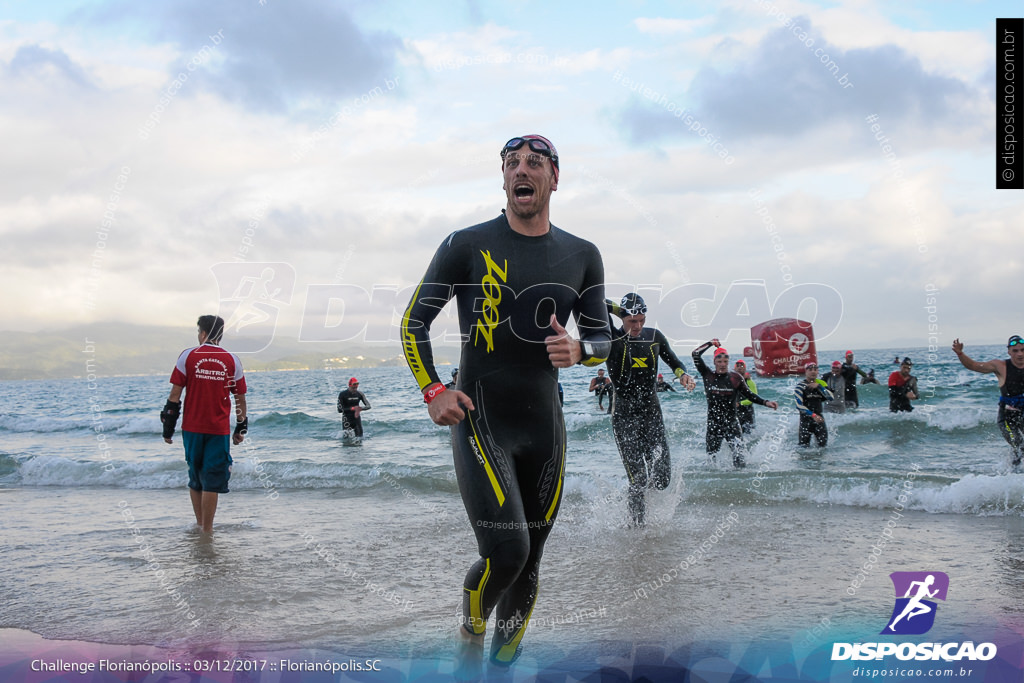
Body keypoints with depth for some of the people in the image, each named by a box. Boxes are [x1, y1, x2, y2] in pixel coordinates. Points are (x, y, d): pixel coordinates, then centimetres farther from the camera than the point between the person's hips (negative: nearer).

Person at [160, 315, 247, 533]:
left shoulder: (188, 356, -1)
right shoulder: (232, 361, 2)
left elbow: (175, 395, -2)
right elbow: (240, 398, 5)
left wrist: (168, 428, 4)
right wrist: (240, 429, 16)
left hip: (192, 428, 1)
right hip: (219, 431, -1)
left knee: (195, 478, 17)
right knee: (212, 482, 2)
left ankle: (199, 523, 25)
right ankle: (207, 530, 1)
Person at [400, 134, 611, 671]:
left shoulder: (582, 257, 8)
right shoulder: (467, 245, -2)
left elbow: (602, 339, 15)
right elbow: (413, 324, 4)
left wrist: (577, 351, -9)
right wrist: (433, 391, -10)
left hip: (544, 426, 4)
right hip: (480, 421, -4)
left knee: (528, 563, 8)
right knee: (505, 553, -18)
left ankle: (504, 662, 26)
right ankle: (469, 637, 12)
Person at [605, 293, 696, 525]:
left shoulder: (654, 336, 5)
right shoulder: (612, 339, -9)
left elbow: (673, 361, 21)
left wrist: (683, 375, 1)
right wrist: (622, 310, -7)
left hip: (652, 413, 4)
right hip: (625, 417, -4)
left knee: (662, 480, 1)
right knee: (638, 482, -8)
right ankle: (637, 524, 14)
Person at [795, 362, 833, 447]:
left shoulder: (821, 384, 8)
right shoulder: (800, 386, -7)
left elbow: (831, 397, -7)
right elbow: (799, 406, -15)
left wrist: (819, 387, -14)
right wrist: (813, 415, -21)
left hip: (819, 417, 4)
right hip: (805, 418, -4)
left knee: (823, 445, 0)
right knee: (804, 446, -3)